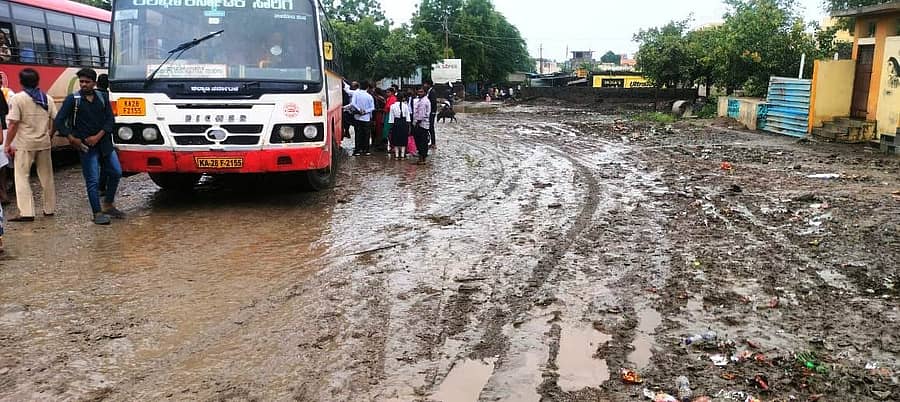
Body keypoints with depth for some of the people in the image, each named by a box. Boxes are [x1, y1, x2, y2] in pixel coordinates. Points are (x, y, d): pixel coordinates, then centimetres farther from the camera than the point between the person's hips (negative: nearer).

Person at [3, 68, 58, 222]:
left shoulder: (17, 99, -10)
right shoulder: (47, 98, 4)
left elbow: (13, 124, -13)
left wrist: (7, 144, -6)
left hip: (24, 144, -4)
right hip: (44, 143, 5)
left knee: (22, 177, 1)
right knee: (46, 177, 13)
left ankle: (26, 212, -5)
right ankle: (49, 209, 21)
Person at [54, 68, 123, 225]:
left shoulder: (102, 98, 6)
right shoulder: (73, 99, -3)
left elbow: (110, 119, 2)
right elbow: (59, 121, -3)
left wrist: (98, 136, -10)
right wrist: (72, 139, -11)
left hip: (104, 142, 4)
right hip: (86, 146, -4)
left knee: (116, 172, 9)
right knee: (93, 180, -3)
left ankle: (108, 205, 26)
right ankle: (97, 213, 4)